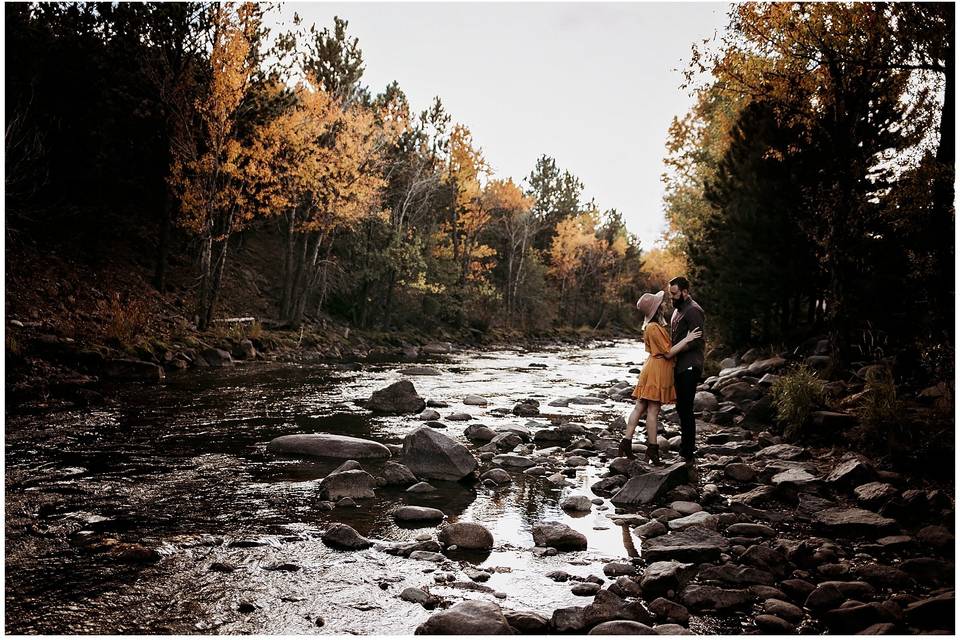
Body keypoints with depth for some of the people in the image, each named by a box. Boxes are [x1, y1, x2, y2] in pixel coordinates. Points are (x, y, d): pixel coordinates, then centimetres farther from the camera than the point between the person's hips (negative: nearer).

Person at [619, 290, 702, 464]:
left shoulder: (656, 325, 13)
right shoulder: (654, 328, -19)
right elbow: (668, 352, -17)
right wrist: (686, 339, -17)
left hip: (652, 368, 10)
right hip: (658, 370, -10)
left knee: (640, 407, 8)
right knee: (653, 410, -3)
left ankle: (626, 442, 9)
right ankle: (653, 449, 3)